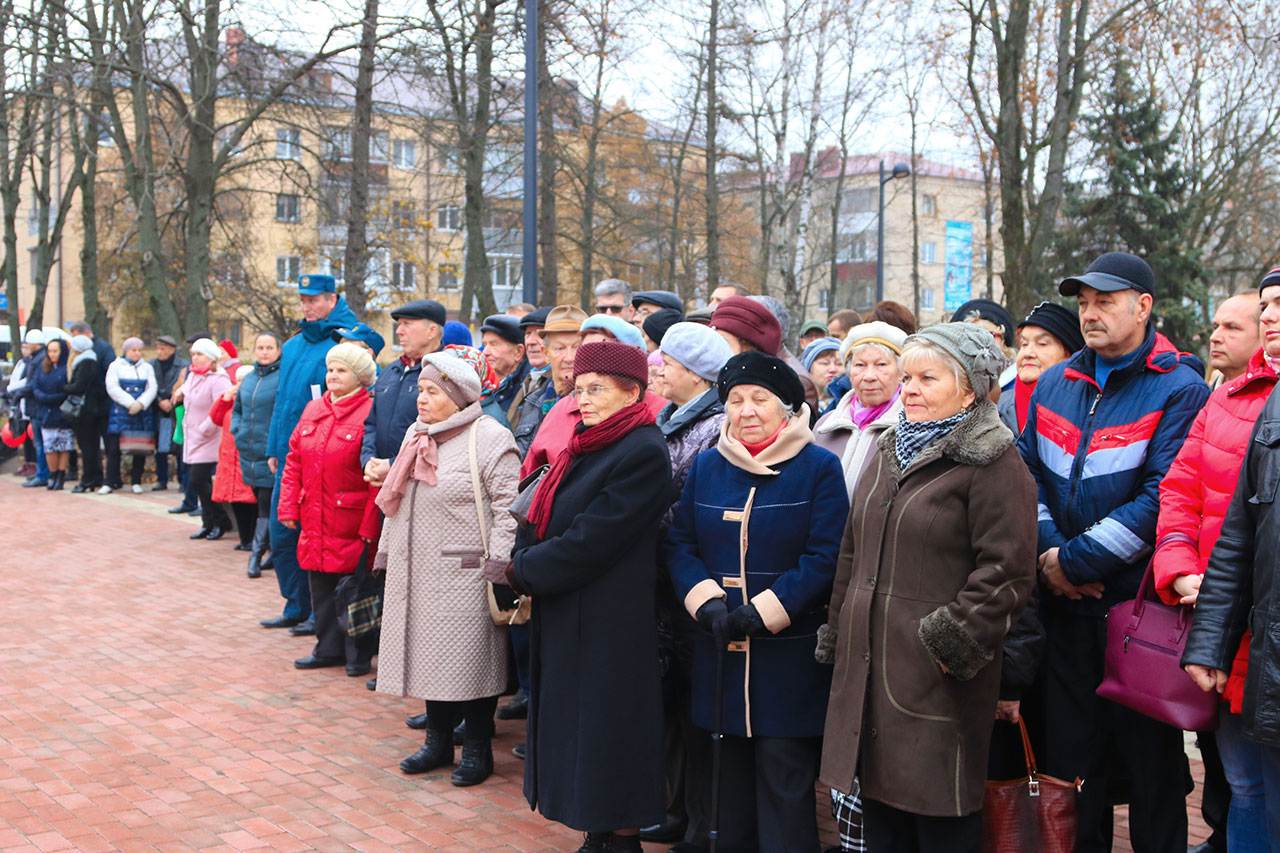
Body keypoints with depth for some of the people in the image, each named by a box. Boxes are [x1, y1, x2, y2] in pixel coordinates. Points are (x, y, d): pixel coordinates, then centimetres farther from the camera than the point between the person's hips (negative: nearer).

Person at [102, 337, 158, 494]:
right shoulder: (115, 366, 7)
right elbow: (112, 388, -5)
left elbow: (152, 389, 3)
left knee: (140, 449, 3)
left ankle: (136, 482, 12)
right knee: (114, 448, -5)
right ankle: (111, 482, 1)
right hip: (120, 413, -2)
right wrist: (130, 403, -13)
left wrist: (140, 403, -14)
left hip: (143, 413, 2)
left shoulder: (147, 367, 14)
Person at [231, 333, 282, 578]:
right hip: (249, 452, 7)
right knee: (260, 501, 14)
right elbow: (237, 409, 25)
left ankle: (257, 554, -3)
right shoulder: (248, 378, 14)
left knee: (267, 505, -6)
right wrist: (237, 430, 9)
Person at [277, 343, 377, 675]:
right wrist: (288, 506, 5)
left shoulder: (370, 412, -10)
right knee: (320, 587, 14)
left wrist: (370, 524, -17)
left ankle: (358, 654, 15)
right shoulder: (313, 410, 11)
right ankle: (328, 648, 27)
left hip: (350, 524, -6)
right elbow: (294, 461, 13)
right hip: (315, 522, 6)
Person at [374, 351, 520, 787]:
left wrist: (498, 568, -19)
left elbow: (507, 506, -15)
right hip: (418, 572, 7)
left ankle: (478, 748, 13)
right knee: (429, 655, 13)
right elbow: (397, 502, 22)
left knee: (469, 659, -1)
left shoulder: (490, 438, -11)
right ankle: (439, 741, 26)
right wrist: (388, 554, 20)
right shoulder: (416, 435, 15)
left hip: (464, 573, -7)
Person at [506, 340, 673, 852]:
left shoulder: (644, 453, -18)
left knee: (605, 736, 2)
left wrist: (521, 572, -11)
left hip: (610, 625, -9)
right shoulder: (587, 445, 11)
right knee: (577, 733, 15)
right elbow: (543, 520, 12)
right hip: (564, 616, 9)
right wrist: (523, 566, -6)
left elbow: (588, 542, -22)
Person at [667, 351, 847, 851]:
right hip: (720, 650, 4)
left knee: (784, 779, -1)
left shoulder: (819, 468, -4)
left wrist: (761, 612, -17)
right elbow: (680, 545, 6)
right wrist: (707, 604, -11)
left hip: (790, 653, -4)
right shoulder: (706, 466, 9)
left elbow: (824, 557, -10)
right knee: (732, 772, 13)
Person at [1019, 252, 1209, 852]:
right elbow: (1029, 473, 9)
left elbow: (1161, 498, -17)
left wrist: (1074, 560, -18)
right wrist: (1049, 553, -7)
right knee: (1069, 750, 14)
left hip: (1138, 601, -5)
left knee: (1149, 759, 6)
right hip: (1066, 606, 5)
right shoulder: (1056, 385, 10)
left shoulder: (1179, 390, -8)